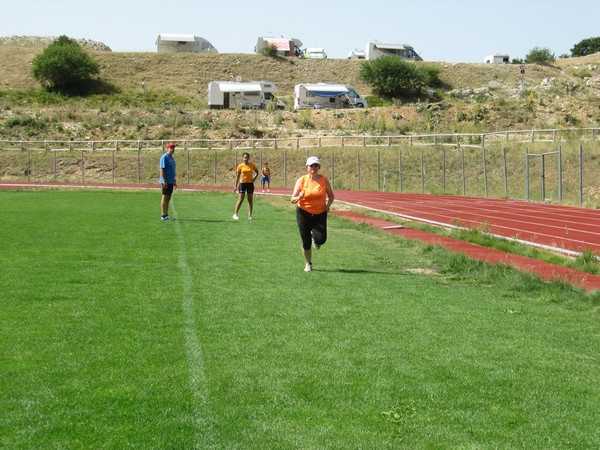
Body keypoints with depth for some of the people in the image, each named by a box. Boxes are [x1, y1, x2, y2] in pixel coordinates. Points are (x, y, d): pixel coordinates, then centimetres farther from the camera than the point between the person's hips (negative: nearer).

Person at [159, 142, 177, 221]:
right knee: (165, 198, -7)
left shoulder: (172, 158, 18)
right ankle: (163, 216, -7)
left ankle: (166, 215, 14)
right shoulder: (164, 157, -10)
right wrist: (164, 181, -21)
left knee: (168, 198, 10)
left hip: (171, 182, 9)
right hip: (166, 181, -9)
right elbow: (162, 169, -16)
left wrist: (174, 181, 22)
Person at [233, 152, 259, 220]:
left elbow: (257, 172, 18)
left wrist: (254, 178, 2)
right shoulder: (240, 166, -3)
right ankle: (235, 214, 2)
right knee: (241, 200, -6)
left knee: (250, 200, 4)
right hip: (242, 183, -2)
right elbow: (237, 176, 1)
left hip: (250, 183, 3)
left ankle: (250, 215, 9)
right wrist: (236, 186, -1)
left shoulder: (252, 165, 3)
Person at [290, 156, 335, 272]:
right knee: (306, 243, 0)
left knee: (321, 239, -17)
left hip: (320, 214, 1)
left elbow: (331, 195, 8)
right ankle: (308, 264, 26)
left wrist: (328, 204, -13)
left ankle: (315, 237, 23)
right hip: (304, 213, -1)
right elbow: (293, 199, -8)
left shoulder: (324, 180, -4)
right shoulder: (301, 180, -8)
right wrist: (299, 197, -31)